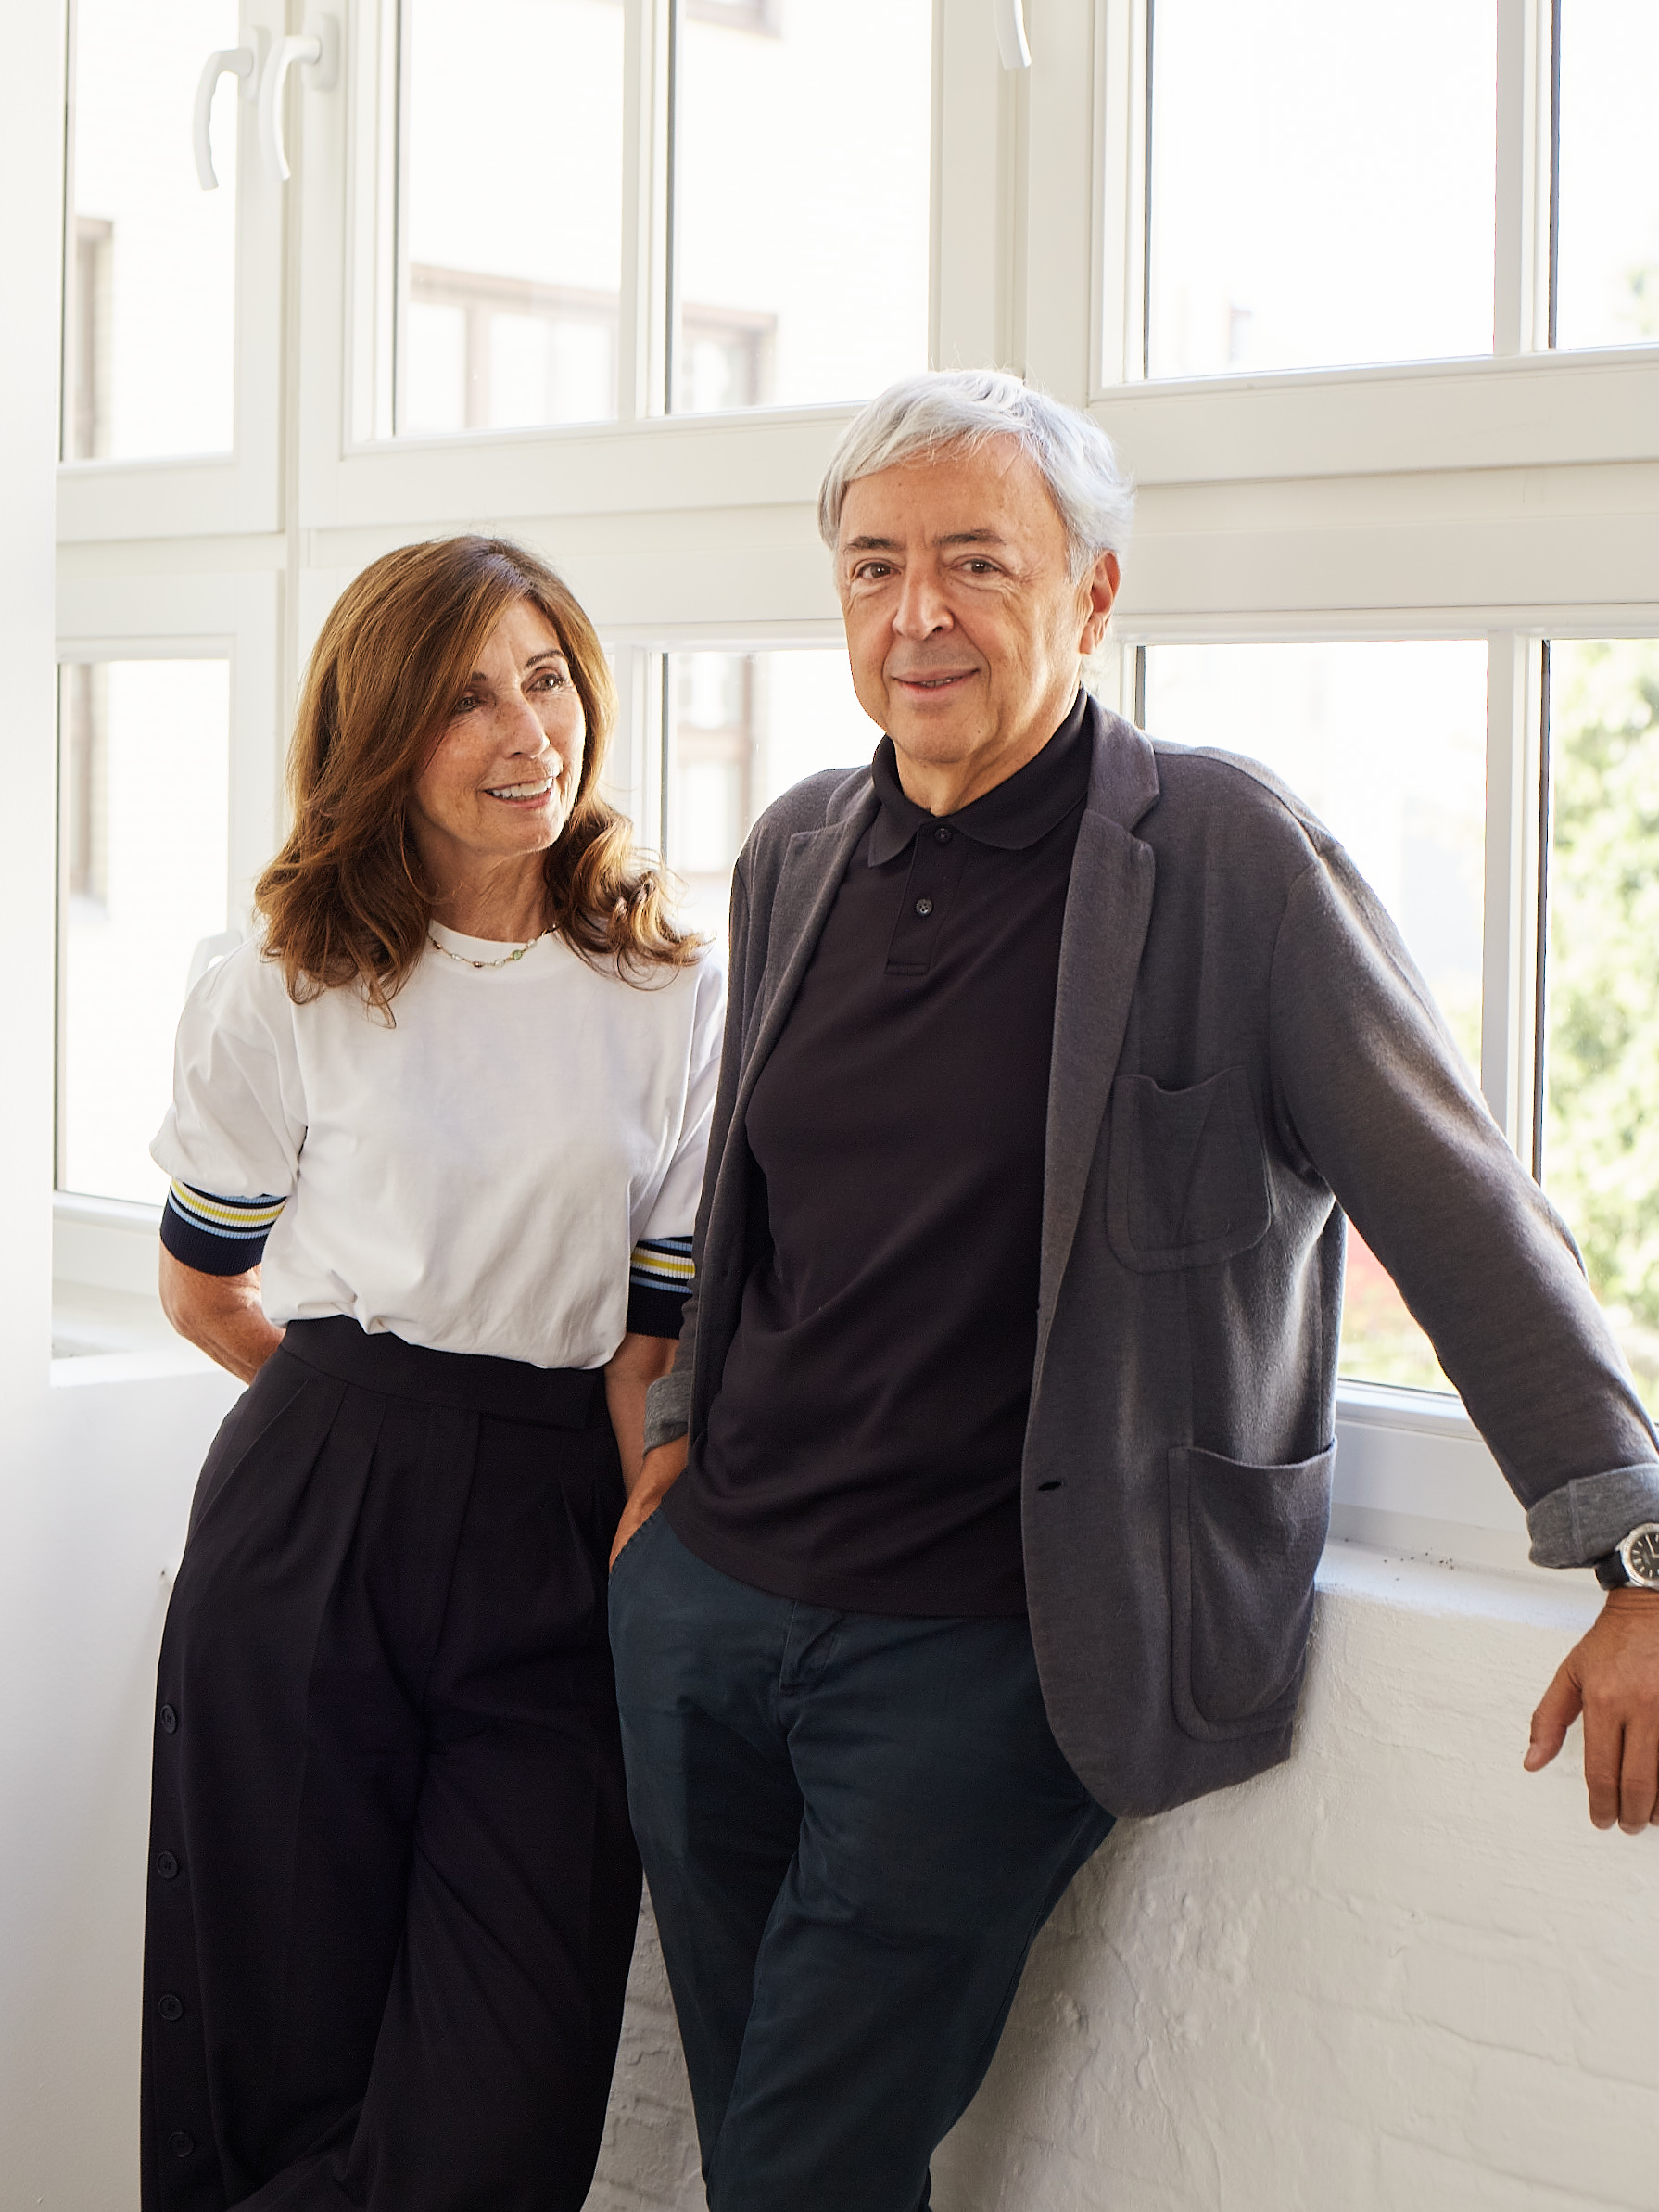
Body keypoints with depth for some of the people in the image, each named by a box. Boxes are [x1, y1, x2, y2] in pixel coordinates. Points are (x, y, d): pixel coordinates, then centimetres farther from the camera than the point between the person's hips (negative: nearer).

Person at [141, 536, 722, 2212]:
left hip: (559, 1549, 1)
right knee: (288, 2057, 5)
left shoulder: (677, 1001, 4)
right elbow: (203, 1290, 13)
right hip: (313, 1526, 0)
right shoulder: (284, 994, 3)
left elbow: (665, 1348, 2)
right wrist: (369, 1421, 11)